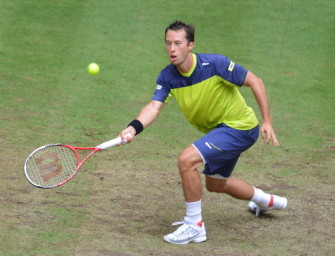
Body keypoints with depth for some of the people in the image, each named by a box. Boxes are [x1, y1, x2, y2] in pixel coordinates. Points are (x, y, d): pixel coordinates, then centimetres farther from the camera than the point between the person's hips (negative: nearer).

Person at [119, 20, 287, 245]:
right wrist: (134, 128, -43)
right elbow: (154, 107, -22)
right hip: (218, 130, 8)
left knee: (187, 159, -24)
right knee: (215, 184, 26)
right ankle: (267, 201, 53)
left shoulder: (215, 64, -25)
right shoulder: (167, 77, -10)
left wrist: (267, 122, -19)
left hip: (239, 126, -8)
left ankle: (194, 226, -10)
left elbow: (255, 81, -17)